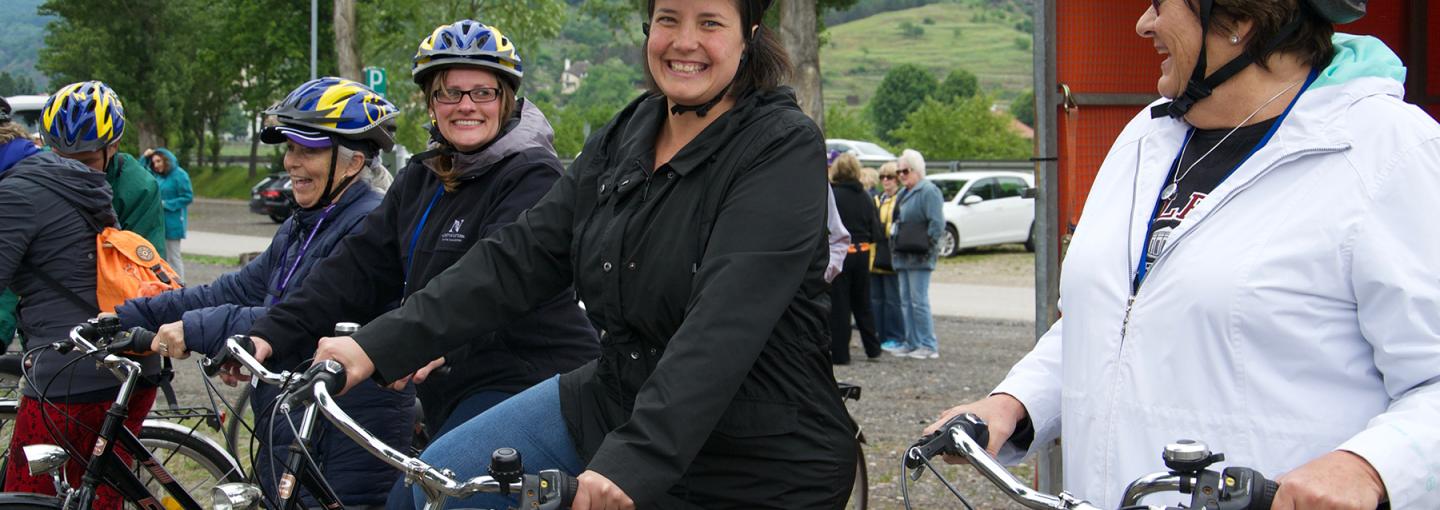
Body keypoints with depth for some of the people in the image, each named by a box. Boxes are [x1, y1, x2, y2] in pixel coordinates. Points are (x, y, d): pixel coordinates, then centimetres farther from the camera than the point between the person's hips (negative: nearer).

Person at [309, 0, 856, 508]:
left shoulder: (784, 148, -17)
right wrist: (378, 346, -11)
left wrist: (635, 458, -41)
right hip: (611, 401, 6)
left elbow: (725, 323, -30)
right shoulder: (624, 137, 3)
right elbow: (520, 255, -1)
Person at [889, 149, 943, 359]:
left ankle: (929, 345, -3)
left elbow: (937, 223, -17)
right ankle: (912, 343, 15)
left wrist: (928, 246, -19)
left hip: (919, 257, -9)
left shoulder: (929, 191, -10)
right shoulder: (903, 194, 19)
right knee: (906, 301, 10)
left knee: (919, 300, -8)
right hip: (903, 257, 9)